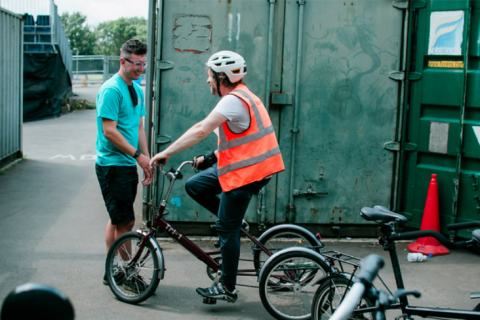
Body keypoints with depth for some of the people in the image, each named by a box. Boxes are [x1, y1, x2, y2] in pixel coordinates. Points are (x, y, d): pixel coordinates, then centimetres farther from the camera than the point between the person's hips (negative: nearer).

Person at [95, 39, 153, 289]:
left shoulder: (137, 90, 14)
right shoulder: (111, 90, -14)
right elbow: (109, 131, -19)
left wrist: (147, 159, 13)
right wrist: (137, 155, -19)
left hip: (128, 164, 9)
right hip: (112, 164, -9)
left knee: (117, 220, 14)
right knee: (125, 221, -7)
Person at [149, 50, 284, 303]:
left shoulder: (233, 101, -18)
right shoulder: (242, 96, 15)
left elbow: (201, 131, -25)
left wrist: (166, 153, -22)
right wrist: (211, 157, 15)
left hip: (245, 172, -10)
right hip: (244, 166, 10)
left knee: (227, 228, -1)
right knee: (194, 186, 12)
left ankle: (227, 288, 9)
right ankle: (235, 223, 18)